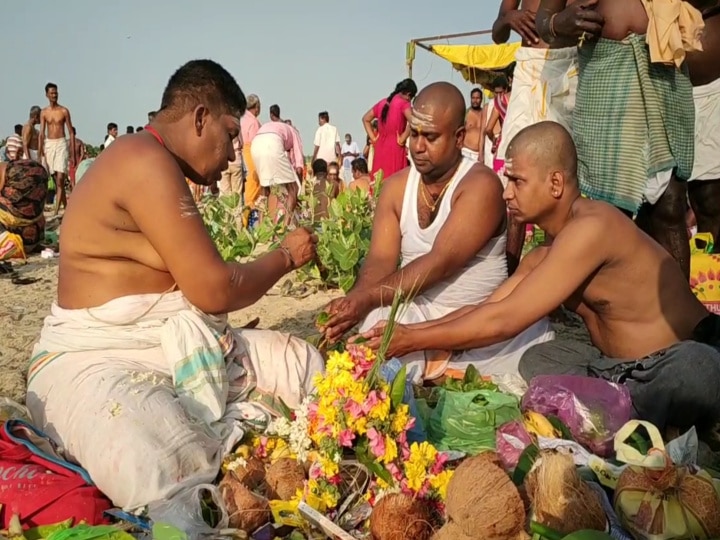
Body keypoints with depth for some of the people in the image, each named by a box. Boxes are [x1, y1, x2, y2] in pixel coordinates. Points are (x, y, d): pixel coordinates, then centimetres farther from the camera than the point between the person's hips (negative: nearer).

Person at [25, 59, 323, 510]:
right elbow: (214, 289, -20)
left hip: (178, 343, 10)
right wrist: (285, 256, -4)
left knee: (309, 366, 5)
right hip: (98, 356, -10)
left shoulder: (160, 169, 15)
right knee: (174, 472, -36)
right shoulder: (146, 160, -18)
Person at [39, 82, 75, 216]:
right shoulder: (44, 112, 7)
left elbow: (71, 133, 1)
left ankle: (56, 211, -14)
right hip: (48, 145, 4)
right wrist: (40, 154, -2)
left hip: (61, 144, -3)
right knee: (56, 179, 8)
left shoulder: (64, 111, 0)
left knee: (60, 179, -12)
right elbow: (41, 134, 5)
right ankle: (66, 207, 17)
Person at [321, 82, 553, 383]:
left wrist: (369, 297, -34)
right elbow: (381, 259, -7)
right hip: (414, 313, 3)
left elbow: (441, 262, -25)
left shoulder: (480, 185, -15)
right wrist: (354, 301, -28)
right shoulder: (396, 186, 3)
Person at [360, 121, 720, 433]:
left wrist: (413, 340, -18)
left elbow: (504, 321, -25)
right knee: (537, 359, -6)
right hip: (623, 370, 8)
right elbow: (487, 309, 5)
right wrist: (405, 333, -4)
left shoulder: (591, 227, -24)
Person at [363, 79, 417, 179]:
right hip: (395, 148, -6)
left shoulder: (382, 102, 13)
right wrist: (402, 139, -13)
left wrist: (373, 138, 15)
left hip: (380, 148, 6)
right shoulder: (403, 103, -6)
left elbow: (366, 119, 22)